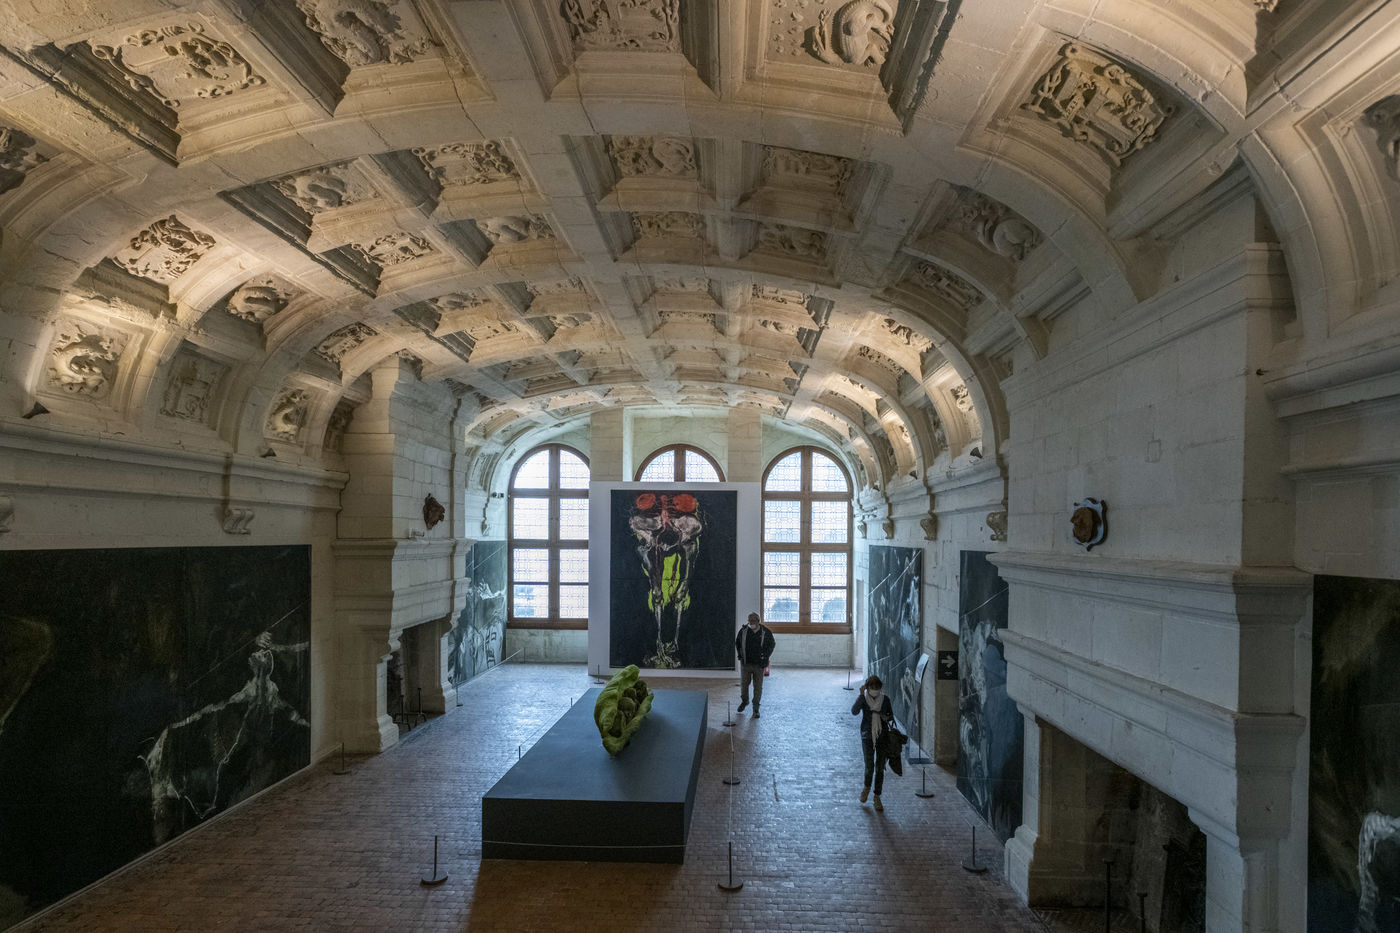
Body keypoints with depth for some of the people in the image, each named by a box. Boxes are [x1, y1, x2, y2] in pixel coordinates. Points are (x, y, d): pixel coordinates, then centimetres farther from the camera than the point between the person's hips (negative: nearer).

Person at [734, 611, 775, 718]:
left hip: (759, 664, -1)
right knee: (744, 684, 10)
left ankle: (756, 709, 12)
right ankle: (744, 701, 38)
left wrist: (765, 658, 0)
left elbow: (771, 645, 7)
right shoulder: (743, 631, -5)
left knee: (758, 686, 1)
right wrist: (740, 654, 6)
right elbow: (737, 643, 13)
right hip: (745, 663, 1)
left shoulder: (766, 632, -8)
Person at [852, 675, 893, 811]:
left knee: (880, 768, 5)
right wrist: (861, 694, -26)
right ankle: (866, 787, 26)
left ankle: (877, 797, 18)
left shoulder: (885, 699, 0)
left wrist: (886, 717, -10)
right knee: (869, 767, -6)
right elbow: (854, 711, -23)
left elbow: (891, 715, 13)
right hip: (868, 737, -2)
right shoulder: (863, 699, -6)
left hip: (882, 737, 2)